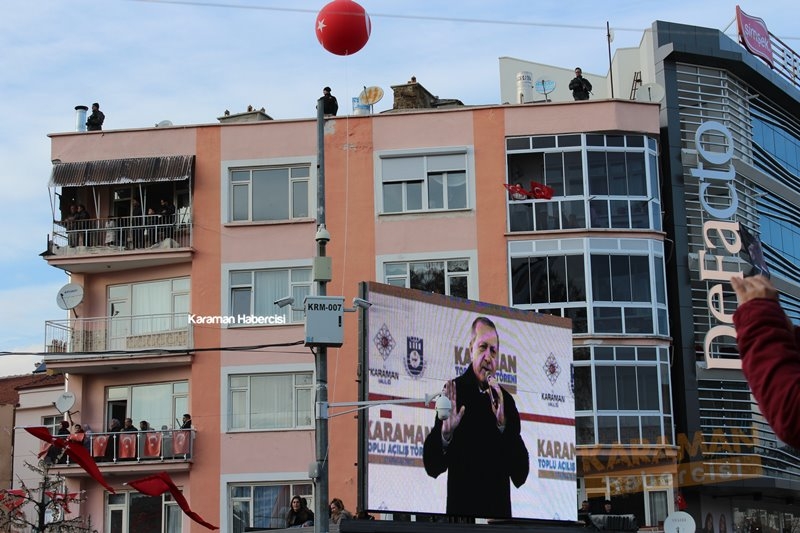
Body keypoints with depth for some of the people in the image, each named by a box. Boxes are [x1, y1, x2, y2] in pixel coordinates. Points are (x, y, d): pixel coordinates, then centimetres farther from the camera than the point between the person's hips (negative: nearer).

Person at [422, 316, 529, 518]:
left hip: (499, 511, 3)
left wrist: (503, 425, -14)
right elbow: (432, 467, -6)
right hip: (461, 511, -3)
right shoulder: (454, 391, -4)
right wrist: (445, 433, -25)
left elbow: (521, 476, -3)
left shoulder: (506, 400, 4)